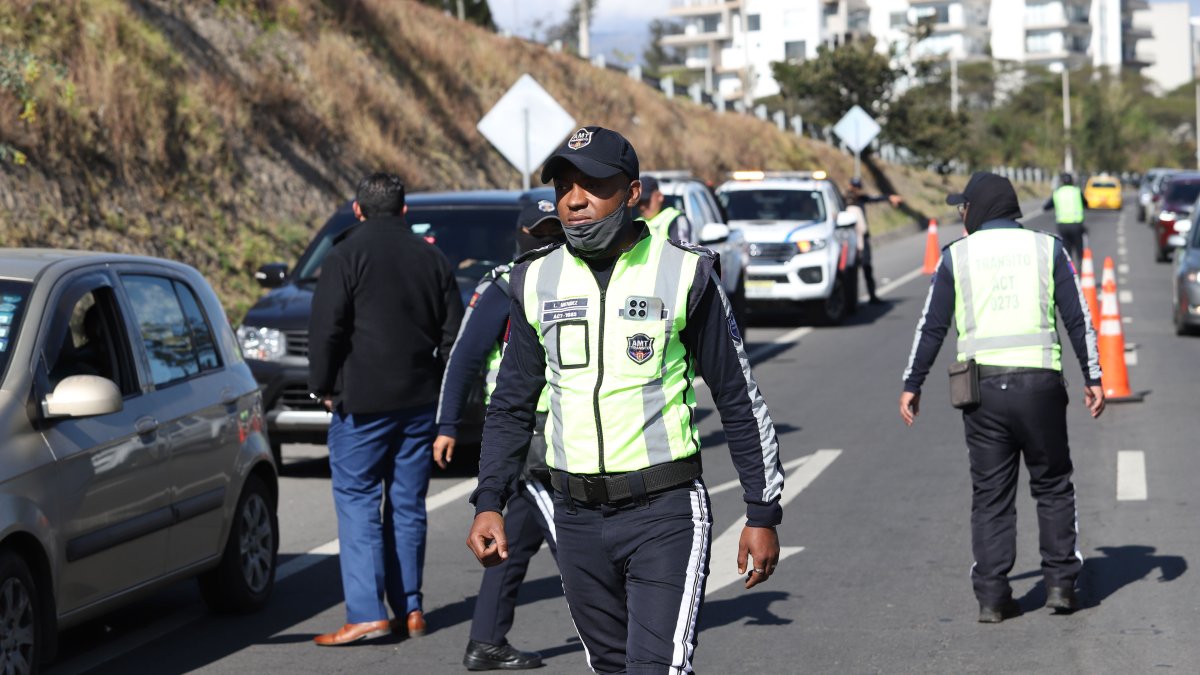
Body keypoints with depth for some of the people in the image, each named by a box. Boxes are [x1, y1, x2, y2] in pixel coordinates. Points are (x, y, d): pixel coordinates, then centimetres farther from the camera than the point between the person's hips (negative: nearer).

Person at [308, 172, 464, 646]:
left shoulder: (347, 255, -6)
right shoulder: (432, 259, 11)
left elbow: (326, 331, -11)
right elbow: (453, 331, 12)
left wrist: (323, 387, 0)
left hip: (362, 402, -5)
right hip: (420, 403, 5)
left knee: (357, 502, -4)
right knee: (407, 505, 11)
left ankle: (367, 612, -12)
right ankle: (410, 608, 11)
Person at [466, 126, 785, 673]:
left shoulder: (684, 274, -5)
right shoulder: (538, 281, 6)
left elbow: (740, 401, 0)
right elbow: (511, 405, 14)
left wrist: (763, 514, -1)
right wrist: (488, 503, 4)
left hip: (664, 511, -4)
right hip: (578, 518, 4)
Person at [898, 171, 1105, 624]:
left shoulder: (957, 256, 4)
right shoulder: (1046, 249, 6)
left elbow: (932, 327, 4)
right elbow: (1078, 318, 4)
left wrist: (912, 385, 11)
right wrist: (1092, 377, 9)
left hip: (982, 387, 0)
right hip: (1039, 382, 0)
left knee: (990, 495, 6)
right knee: (1052, 486, 13)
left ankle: (991, 597, 3)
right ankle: (1060, 583, 9)